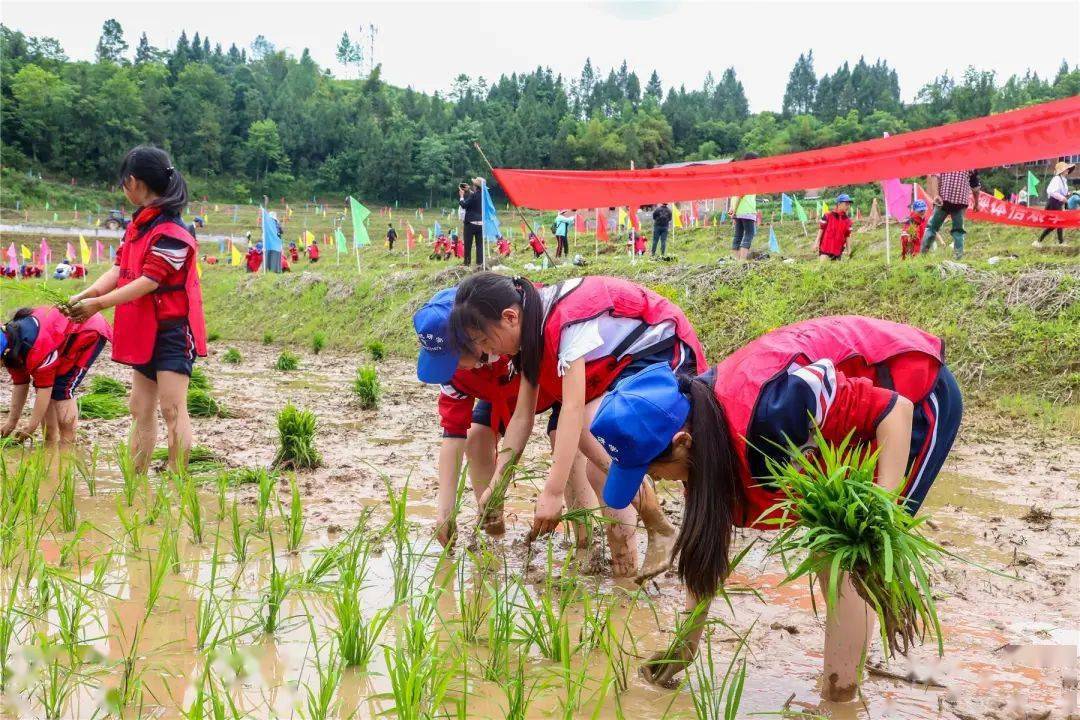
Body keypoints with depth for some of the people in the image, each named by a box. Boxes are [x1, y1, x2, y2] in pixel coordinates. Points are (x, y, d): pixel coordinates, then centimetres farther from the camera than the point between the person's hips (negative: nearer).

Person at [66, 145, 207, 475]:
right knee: (141, 410, 12)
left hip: (172, 328, -9)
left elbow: (150, 281, -22)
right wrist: (85, 295, -9)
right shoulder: (138, 224, 10)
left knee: (172, 408, -9)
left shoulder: (172, 232, -19)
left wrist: (99, 303, -21)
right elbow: (119, 269, 6)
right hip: (145, 330, 9)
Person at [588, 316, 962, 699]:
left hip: (918, 395, -8)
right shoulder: (699, 419, -11)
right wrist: (688, 639, 6)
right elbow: (706, 537, 1)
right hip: (862, 390, 8)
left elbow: (895, 409, -30)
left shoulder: (771, 411, -38)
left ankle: (839, 696, 0)